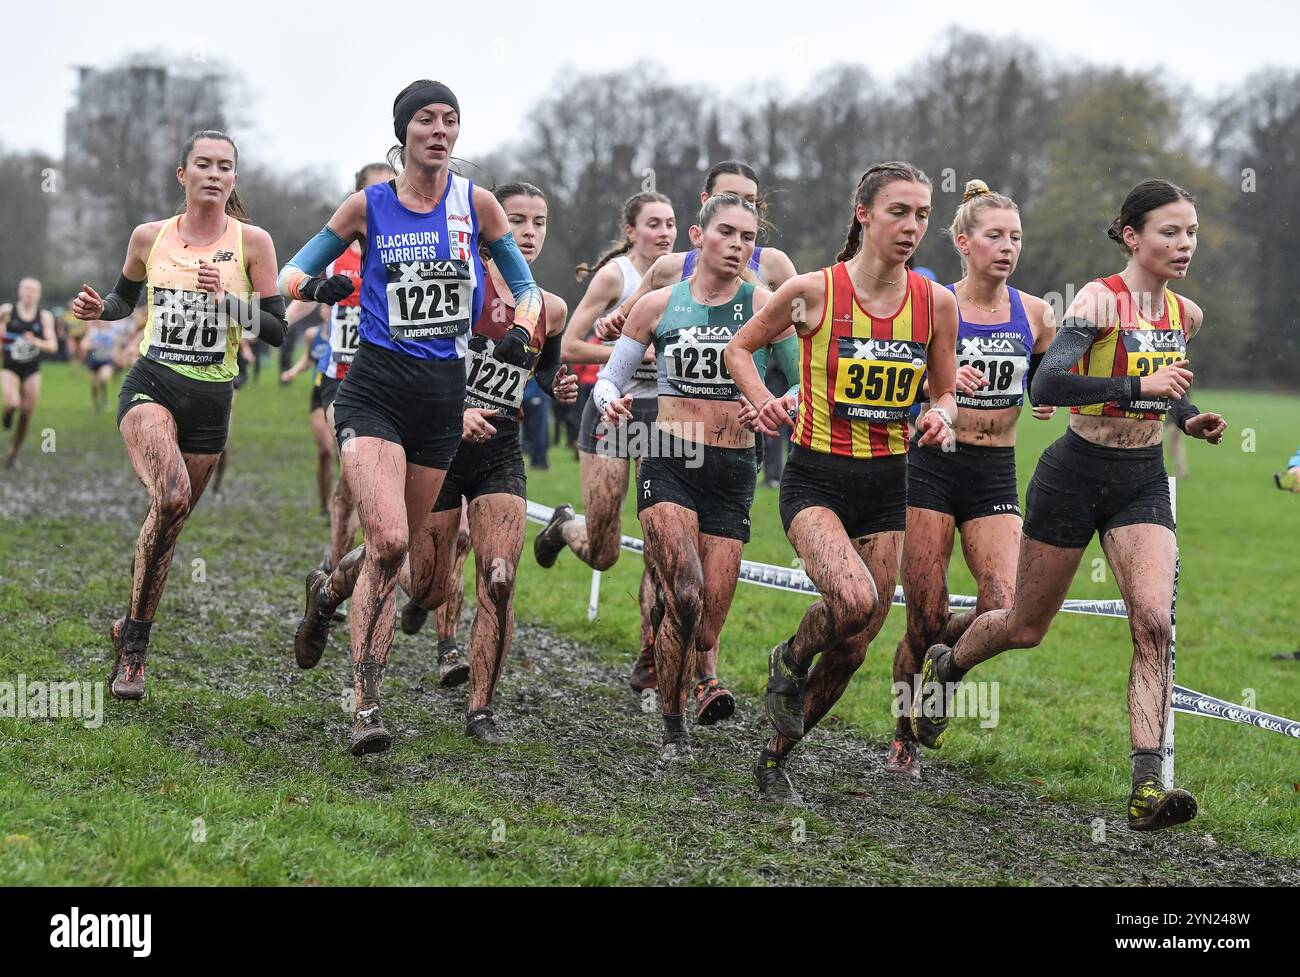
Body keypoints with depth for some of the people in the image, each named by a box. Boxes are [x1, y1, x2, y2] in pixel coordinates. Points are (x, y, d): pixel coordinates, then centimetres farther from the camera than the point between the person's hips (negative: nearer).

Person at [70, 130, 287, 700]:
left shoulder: (251, 242, -2)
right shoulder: (149, 237, 3)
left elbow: (277, 331, -3)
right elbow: (126, 298, 21)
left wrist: (225, 297, -17)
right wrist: (97, 308, 0)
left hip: (211, 399, 1)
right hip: (150, 386, -1)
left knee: (170, 520, 8)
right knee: (172, 497, -26)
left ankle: (131, 636, 29)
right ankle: (134, 638, -14)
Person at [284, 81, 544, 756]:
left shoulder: (475, 203, 5)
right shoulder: (368, 206, 1)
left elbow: (525, 283, 15)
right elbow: (290, 274, 8)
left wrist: (521, 332, -5)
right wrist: (317, 285, -14)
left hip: (444, 395, 3)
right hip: (375, 388, -3)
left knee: (412, 557, 6)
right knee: (389, 540, -21)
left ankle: (329, 588, 38)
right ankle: (365, 704, -14)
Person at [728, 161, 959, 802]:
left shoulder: (936, 303, -1)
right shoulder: (813, 291, -10)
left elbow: (945, 394, 11)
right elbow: (740, 348, 6)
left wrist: (941, 418, -11)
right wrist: (764, 403, -13)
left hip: (887, 486, 4)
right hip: (816, 478, -4)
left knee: (853, 647, 5)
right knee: (854, 599, -30)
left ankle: (775, 757, 27)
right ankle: (790, 661, 5)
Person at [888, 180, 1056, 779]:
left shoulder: (1035, 313, 5)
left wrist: (1049, 399, -2)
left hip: (996, 475, 3)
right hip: (933, 465, -3)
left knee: (1004, 606, -15)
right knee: (925, 618, -2)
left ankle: (945, 654, 18)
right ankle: (904, 735, 18)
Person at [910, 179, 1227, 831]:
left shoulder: (1185, 314, 5)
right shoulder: (1102, 300, -16)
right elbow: (1047, 384, -30)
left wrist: (1189, 420, 6)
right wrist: (1140, 387, -35)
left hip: (1144, 483, 4)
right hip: (1077, 476, -4)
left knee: (1153, 623, -16)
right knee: (1026, 627, 11)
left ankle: (1147, 788, -21)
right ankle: (945, 667, 44)